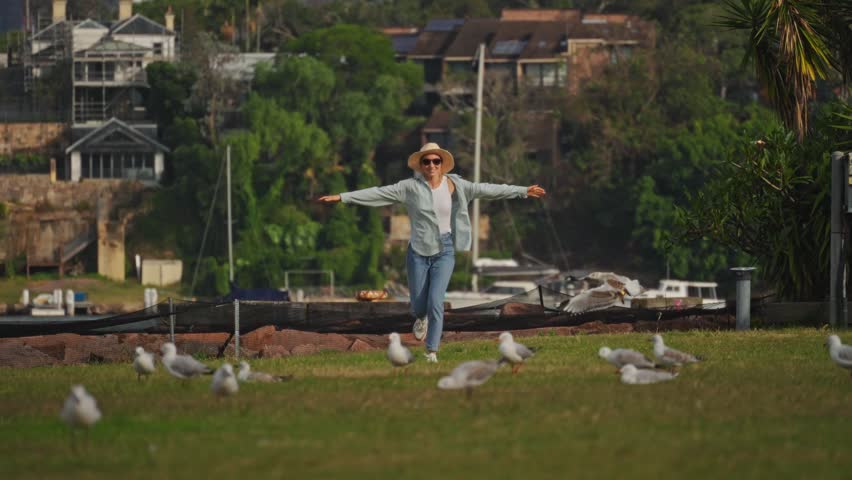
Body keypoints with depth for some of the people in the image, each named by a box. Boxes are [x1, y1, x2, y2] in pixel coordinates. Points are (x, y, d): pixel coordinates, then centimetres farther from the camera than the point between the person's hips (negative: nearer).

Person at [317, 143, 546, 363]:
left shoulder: (454, 185, -2)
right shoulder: (410, 187, -6)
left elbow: (486, 190, 1)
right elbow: (376, 193, -8)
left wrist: (523, 191, 2)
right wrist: (342, 197, -13)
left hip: (444, 252, 0)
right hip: (418, 252, 0)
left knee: (435, 303, -13)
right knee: (419, 304, 8)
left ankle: (432, 352, -4)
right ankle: (421, 318, 47)